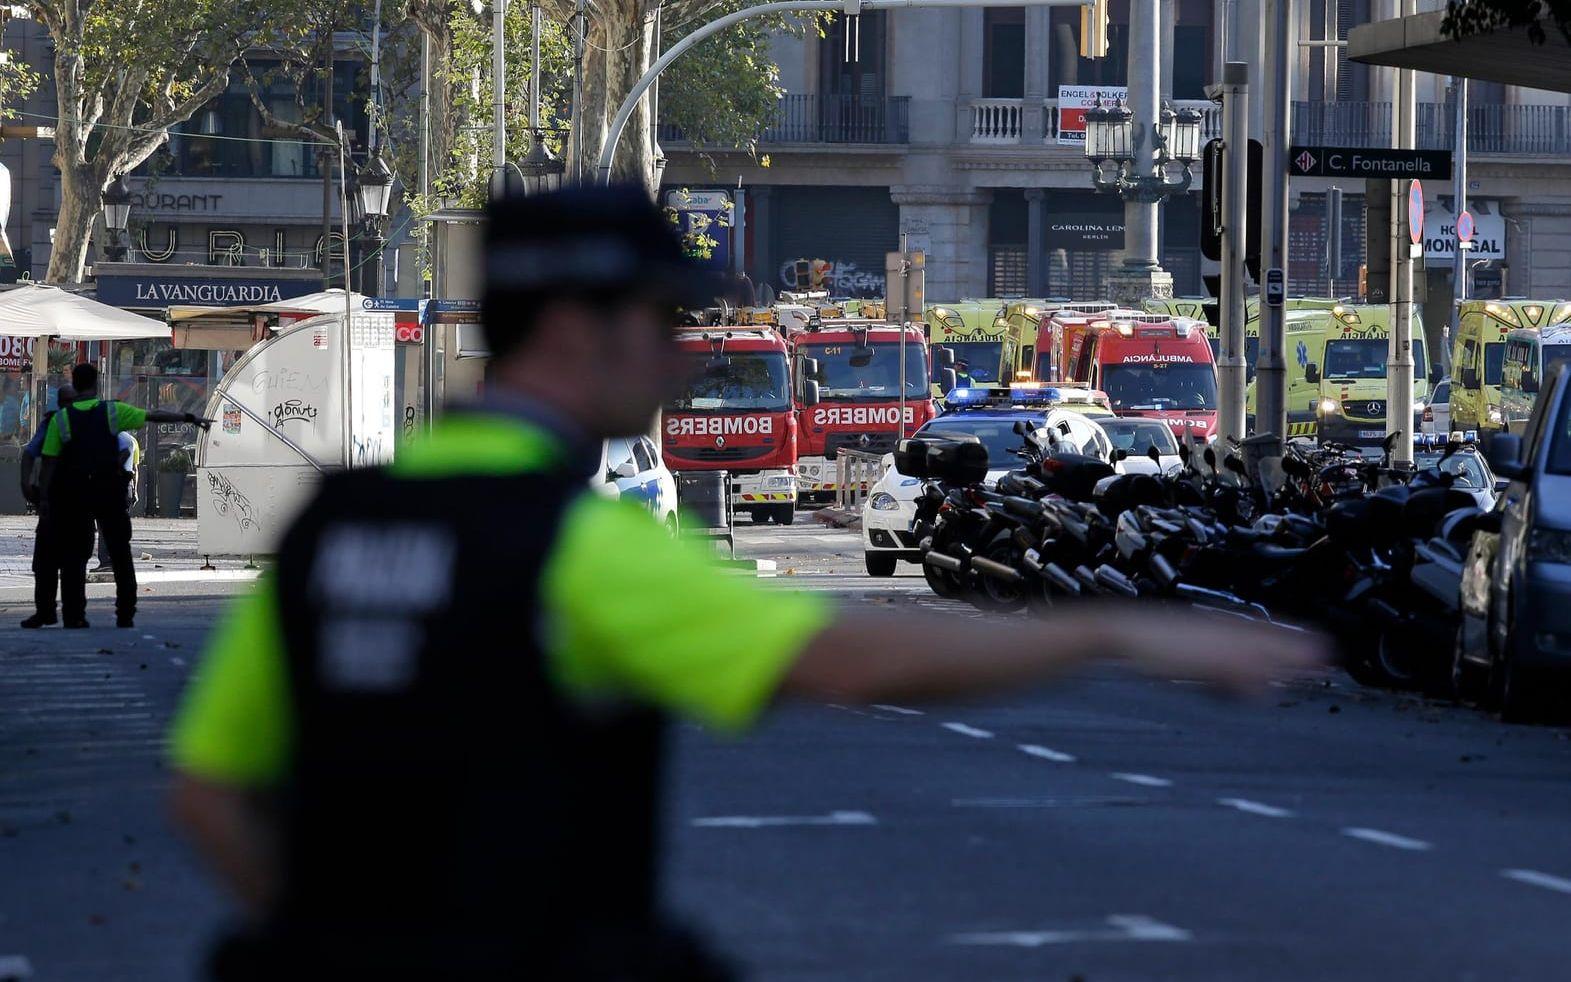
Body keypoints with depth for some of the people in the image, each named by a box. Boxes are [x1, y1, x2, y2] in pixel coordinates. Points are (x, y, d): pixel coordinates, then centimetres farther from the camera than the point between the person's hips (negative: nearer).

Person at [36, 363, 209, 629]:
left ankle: (74, 616, 0)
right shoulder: (113, 411, 1)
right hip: (109, 489, 0)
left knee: (73, 557, 5)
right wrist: (190, 418, 13)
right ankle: (125, 615, 7)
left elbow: (49, 461, -3)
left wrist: (45, 497, 0)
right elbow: (155, 416, 5)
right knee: (120, 555, 9)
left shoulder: (61, 418, 0)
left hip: (74, 493, 0)